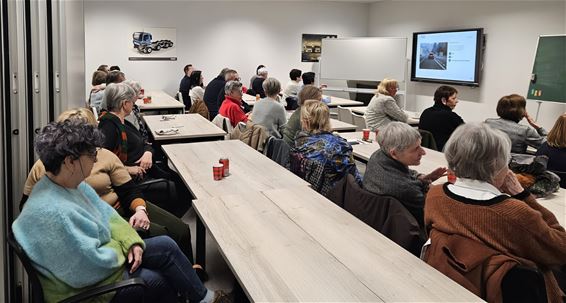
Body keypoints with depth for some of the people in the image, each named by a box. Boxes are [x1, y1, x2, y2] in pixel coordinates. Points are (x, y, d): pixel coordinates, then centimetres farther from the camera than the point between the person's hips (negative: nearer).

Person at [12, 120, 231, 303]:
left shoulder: (74, 184, -3)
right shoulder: (54, 212, -34)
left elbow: (106, 215, 5)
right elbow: (91, 265, -31)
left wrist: (132, 242, -10)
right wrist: (123, 247, -13)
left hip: (97, 256, 9)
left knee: (165, 246, 3)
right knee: (161, 282, -4)